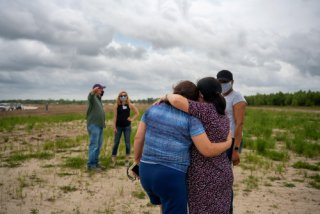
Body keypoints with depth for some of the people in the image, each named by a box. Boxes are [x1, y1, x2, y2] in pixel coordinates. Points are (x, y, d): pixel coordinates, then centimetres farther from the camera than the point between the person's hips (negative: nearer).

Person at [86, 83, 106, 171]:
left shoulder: (98, 98, 17)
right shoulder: (92, 97, -10)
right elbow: (91, 93, -38)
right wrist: (94, 90, -58)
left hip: (99, 125, 9)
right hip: (94, 125, -9)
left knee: (98, 145, 13)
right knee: (94, 145, -8)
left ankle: (95, 162, 23)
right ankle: (91, 165, -2)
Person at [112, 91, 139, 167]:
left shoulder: (130, 105, -1)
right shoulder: (116, 105, -4)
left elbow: (137, 113, 7)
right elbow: (115, 116, -5)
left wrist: (132, 119, -3)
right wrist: (114, 127, -8)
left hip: (127, 126, 1)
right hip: (118, 126, -1)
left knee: (127, 143, 5)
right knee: (116, 143, 3)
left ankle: (127, 159, 16)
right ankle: (113, 160, 10)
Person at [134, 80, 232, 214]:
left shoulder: (152, 109, 5)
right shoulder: (190, 119, -9)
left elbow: (138, 138, 5)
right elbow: (208, 151, -12)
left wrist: (137, 160, 20)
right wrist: (228, 143, 7)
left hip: (146, 172, 6)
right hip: (171, 176, -6)